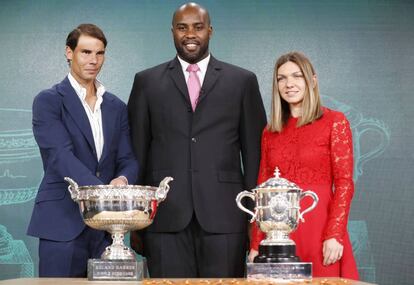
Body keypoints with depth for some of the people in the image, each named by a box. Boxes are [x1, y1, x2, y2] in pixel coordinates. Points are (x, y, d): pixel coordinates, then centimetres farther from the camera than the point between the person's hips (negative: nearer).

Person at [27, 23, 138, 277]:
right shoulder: (48, 101, -1)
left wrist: (122, 180, -16)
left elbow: (128, 160, 10)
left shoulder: (117, 107, 16)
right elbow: (61, 156, -14)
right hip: (62, 224, -4)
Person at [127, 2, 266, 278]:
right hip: (166, 215, 0)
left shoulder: (243, 81, 9)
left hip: (224, 214, 0)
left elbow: (254, 152, 8)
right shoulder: (147, 82, 10)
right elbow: (137, 151, 9)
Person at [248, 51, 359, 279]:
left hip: (319, 229, -3)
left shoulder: (334, 122, 2)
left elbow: (344, 183, -4)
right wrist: (255, 245, 5)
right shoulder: (270, 132, 13)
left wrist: (334, 235, -14)